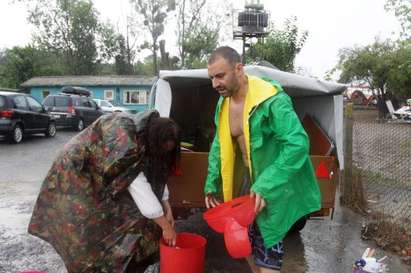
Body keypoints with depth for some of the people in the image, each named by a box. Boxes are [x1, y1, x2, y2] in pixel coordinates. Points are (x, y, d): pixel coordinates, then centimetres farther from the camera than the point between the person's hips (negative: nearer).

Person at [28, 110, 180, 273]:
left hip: (102, 179, 8)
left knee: (128, 215, 1)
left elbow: (157, 173, -1)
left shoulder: (145, 136, -11)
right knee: (91, 231, -11)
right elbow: (138, 185, -35)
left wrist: (167, 209, -7)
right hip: (77, 173, -7)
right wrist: (166, 226, -29)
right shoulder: (124, 138, -36)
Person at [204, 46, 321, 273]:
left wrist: (265, 186, -32)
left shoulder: (271, 99, -23)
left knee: (267, 248, -1)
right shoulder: (223, 103, 2)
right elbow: (218, 146, 11)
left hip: (272, 184, -7)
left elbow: (298, 144, -28)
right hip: (244, 177, 7)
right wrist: (211, 184, 5)